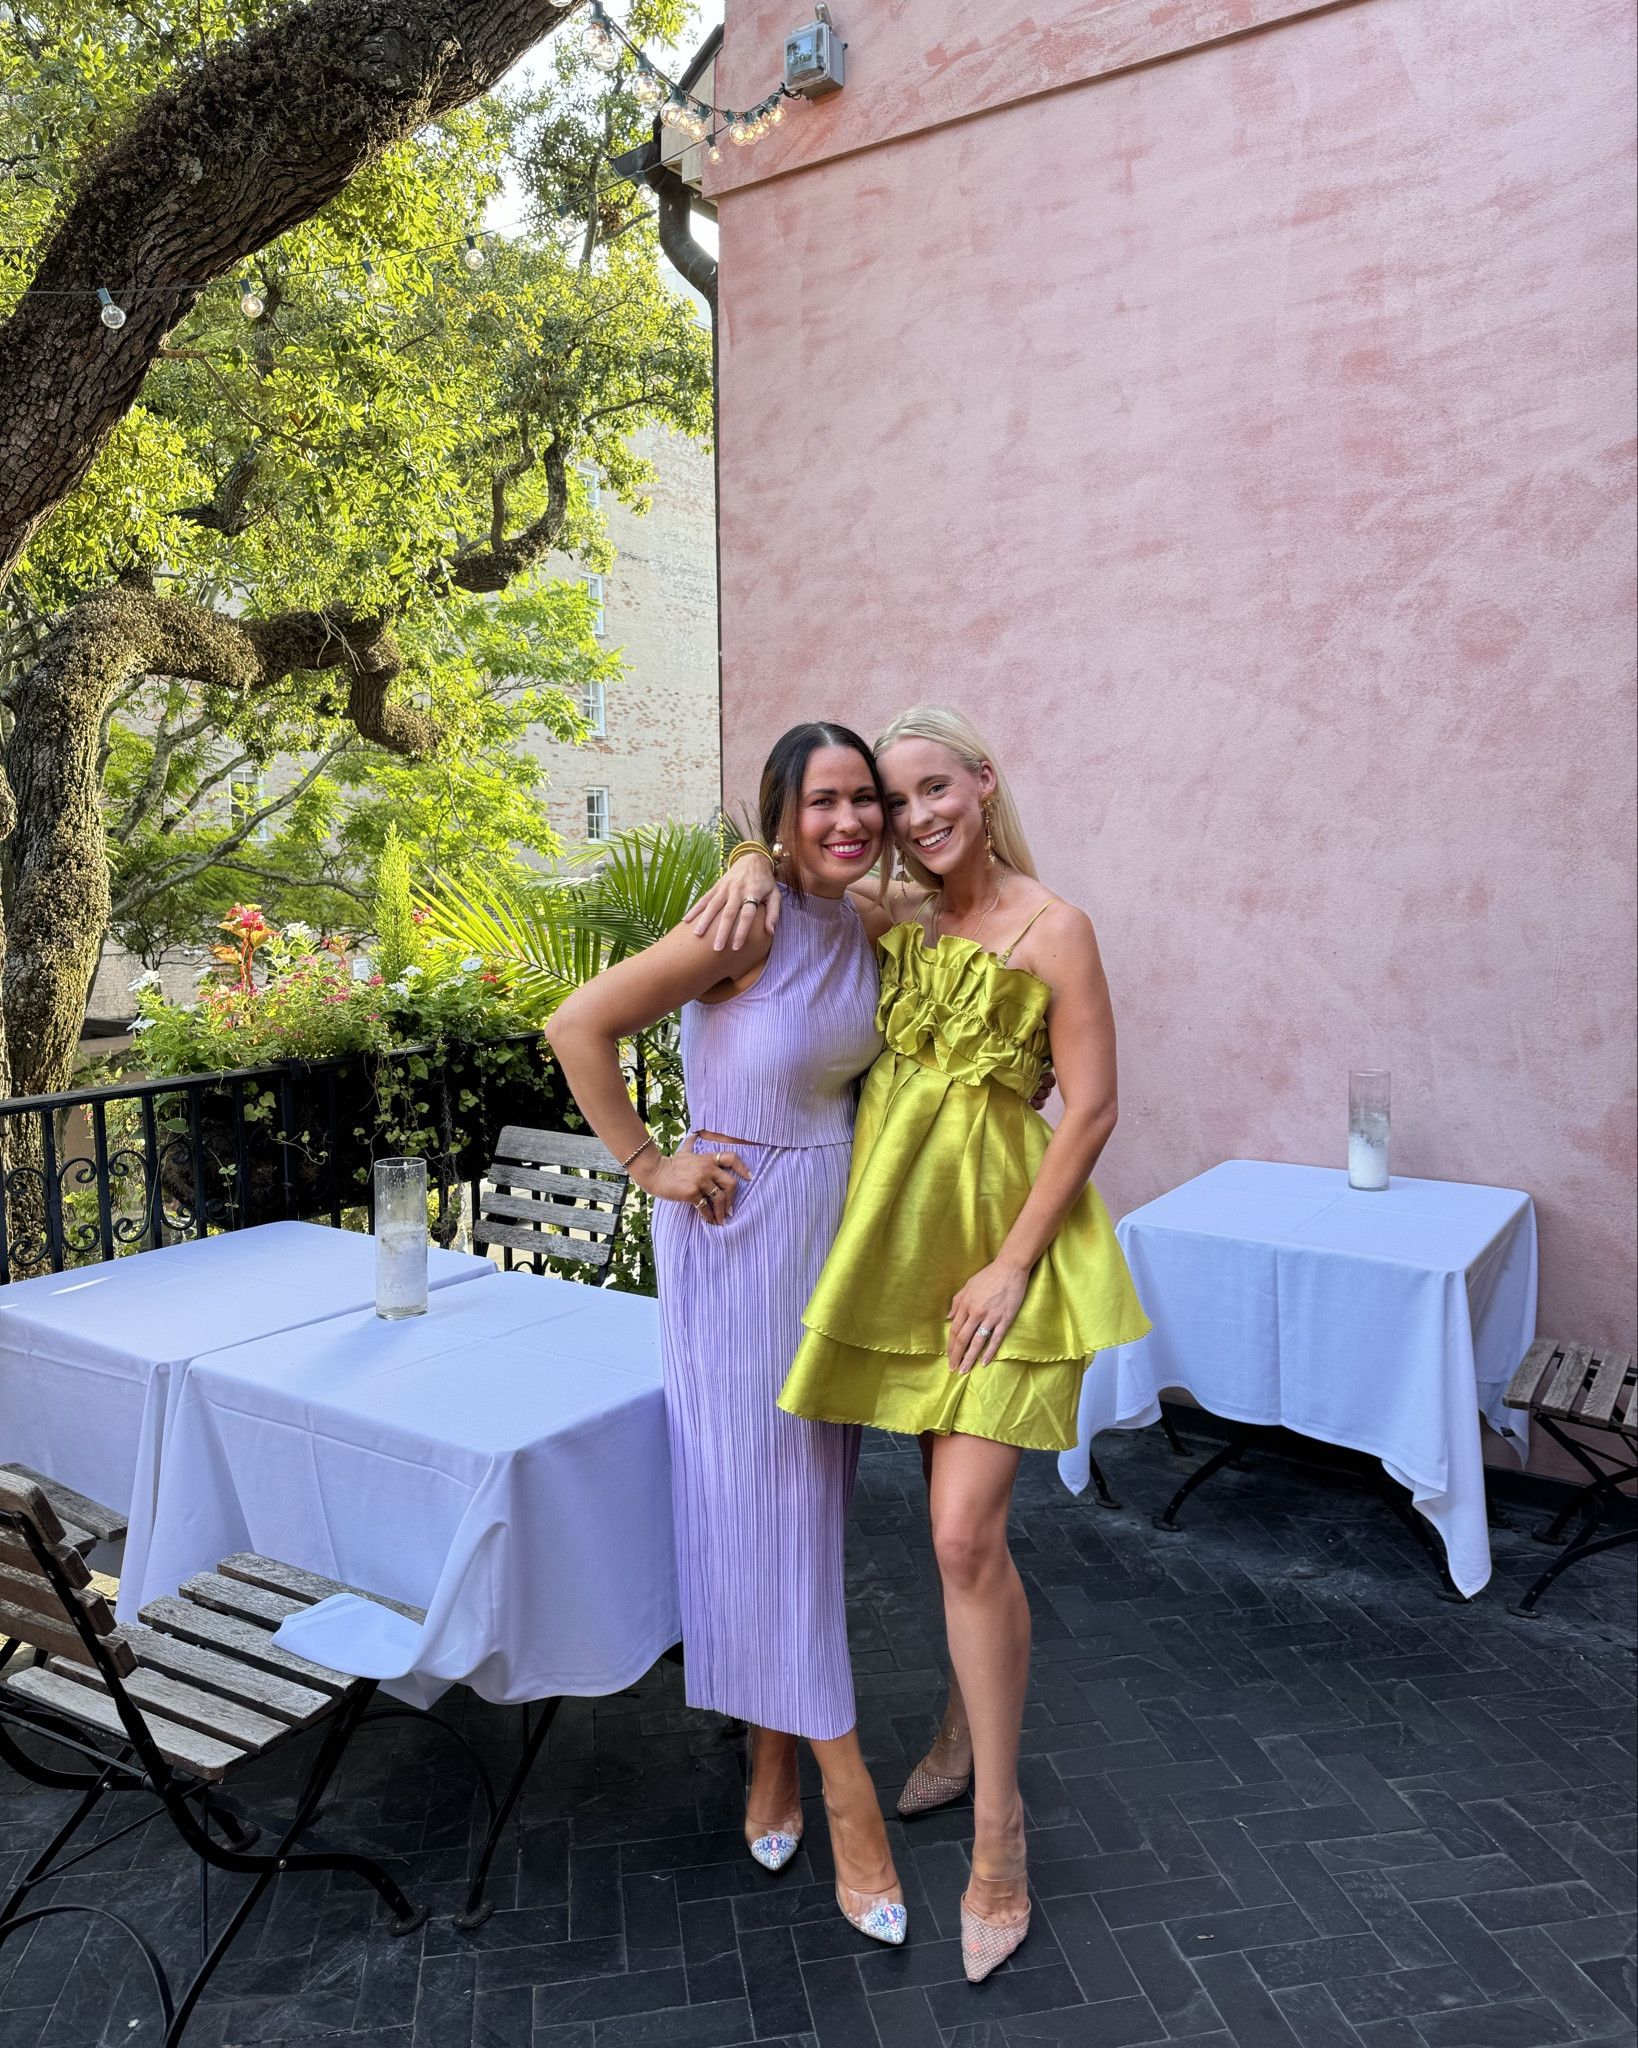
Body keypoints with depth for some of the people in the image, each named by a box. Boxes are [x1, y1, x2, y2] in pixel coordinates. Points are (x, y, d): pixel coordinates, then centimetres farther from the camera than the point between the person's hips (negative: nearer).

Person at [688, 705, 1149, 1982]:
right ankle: (968, 1739, 39)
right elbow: (787, 844, 19)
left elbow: (1092, 1109, -10)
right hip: (904, 1239, 5)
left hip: (1002, 1243, -5)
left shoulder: (1053, 929, -9)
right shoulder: (892, 918, 5)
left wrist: (1012, 1264, -15)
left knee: (964, 1533, -7)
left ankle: (998, 1830, 11)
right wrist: (758, 867, -7)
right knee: (963, 1520, 17)